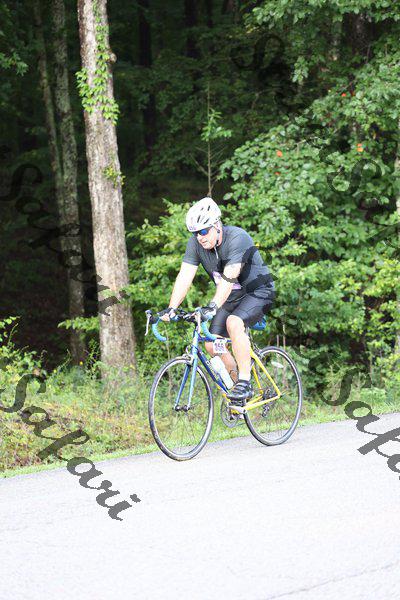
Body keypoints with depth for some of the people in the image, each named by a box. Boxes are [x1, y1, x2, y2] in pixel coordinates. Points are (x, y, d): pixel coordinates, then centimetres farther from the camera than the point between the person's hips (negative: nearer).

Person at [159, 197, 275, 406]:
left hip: (258, 292, -7)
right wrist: (171, 308, -30)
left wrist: (213, 306, -52)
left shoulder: (237, 238, -29)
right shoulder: (195, 243, -11)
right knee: (212, 345, -5)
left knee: (233, 322, -34)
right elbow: (184, 277, -17)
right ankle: (239, 388, 14)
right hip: (232, 297, 7)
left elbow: (228, 278, -40)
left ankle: (245, 382, -26)